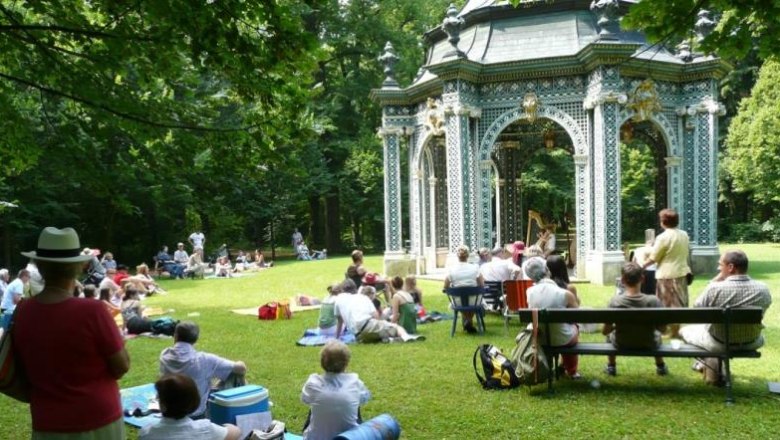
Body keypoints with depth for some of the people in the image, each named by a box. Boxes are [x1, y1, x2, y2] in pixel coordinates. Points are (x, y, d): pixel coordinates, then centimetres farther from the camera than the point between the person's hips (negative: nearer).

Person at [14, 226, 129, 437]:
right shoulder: (91, 311, -21)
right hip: (99, 421, -4)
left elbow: (24, 369, 7)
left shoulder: (23, 312, -7)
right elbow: (122, 367, -12)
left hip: (47, 425, 4)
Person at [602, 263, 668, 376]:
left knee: (610, 334, 34)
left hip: (621, 344, 0)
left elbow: (605, 331, -16)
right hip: (648, 344, 1)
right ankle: (660, 366, 45)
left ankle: (611, 367, 40)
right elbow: (662, 329, -11)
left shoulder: (615, 301, -23)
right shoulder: (653, 301, -23)